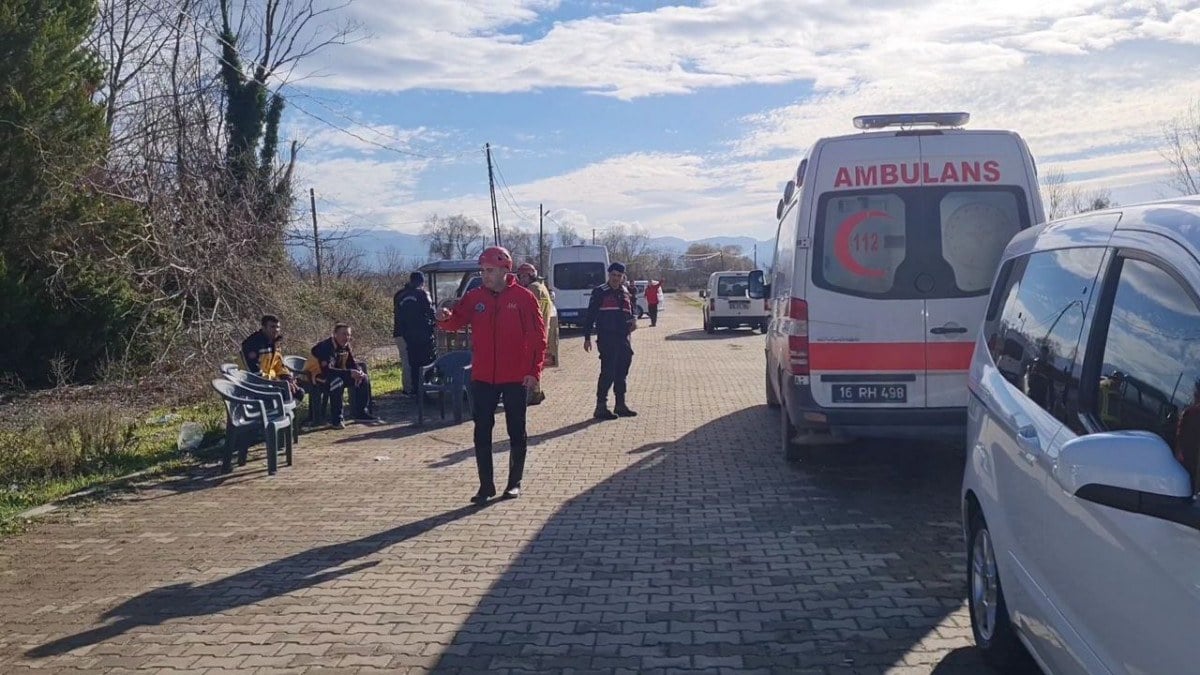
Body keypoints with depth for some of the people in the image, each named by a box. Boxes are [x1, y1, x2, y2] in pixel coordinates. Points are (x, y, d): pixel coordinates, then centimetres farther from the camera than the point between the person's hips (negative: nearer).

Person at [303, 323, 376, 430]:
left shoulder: (345, 346, 0)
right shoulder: (325, 347, -26)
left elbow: (352, 364, 5)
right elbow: (327, 370, -36)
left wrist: (359, 372, -20)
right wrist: (349, 373, -39)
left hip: (336, 374, 8)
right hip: (317, 375, -8)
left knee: (363, 379, -3)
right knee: (337, 381, -38)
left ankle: (361, 412, 7)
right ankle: (335, 420, -30)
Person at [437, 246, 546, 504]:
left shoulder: (523, 297, -6)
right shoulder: (474, 297, 3)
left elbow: (538, 337, -6)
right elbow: (457, 320, -2)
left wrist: (534, 371, -12)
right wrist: (445, 318, -26)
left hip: (516, 377, -3)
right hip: (483, 377, 3)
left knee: (516, 432, 9)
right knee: (482, 432, 4)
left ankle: (514, 483, 22)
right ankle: (486, 485, 12)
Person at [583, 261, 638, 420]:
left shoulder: (626, 293, 14)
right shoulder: (600, 292, -4)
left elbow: (632, 310, 24)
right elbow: (590, 315, -4)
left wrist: (634, 319, -1)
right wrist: (587, 337, -9)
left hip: (623, 338, 7)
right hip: (607, 338, -7)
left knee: (622, 372, 12)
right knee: (608, 372, -10)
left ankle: (620, 405, 22)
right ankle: (601, 407, -5)